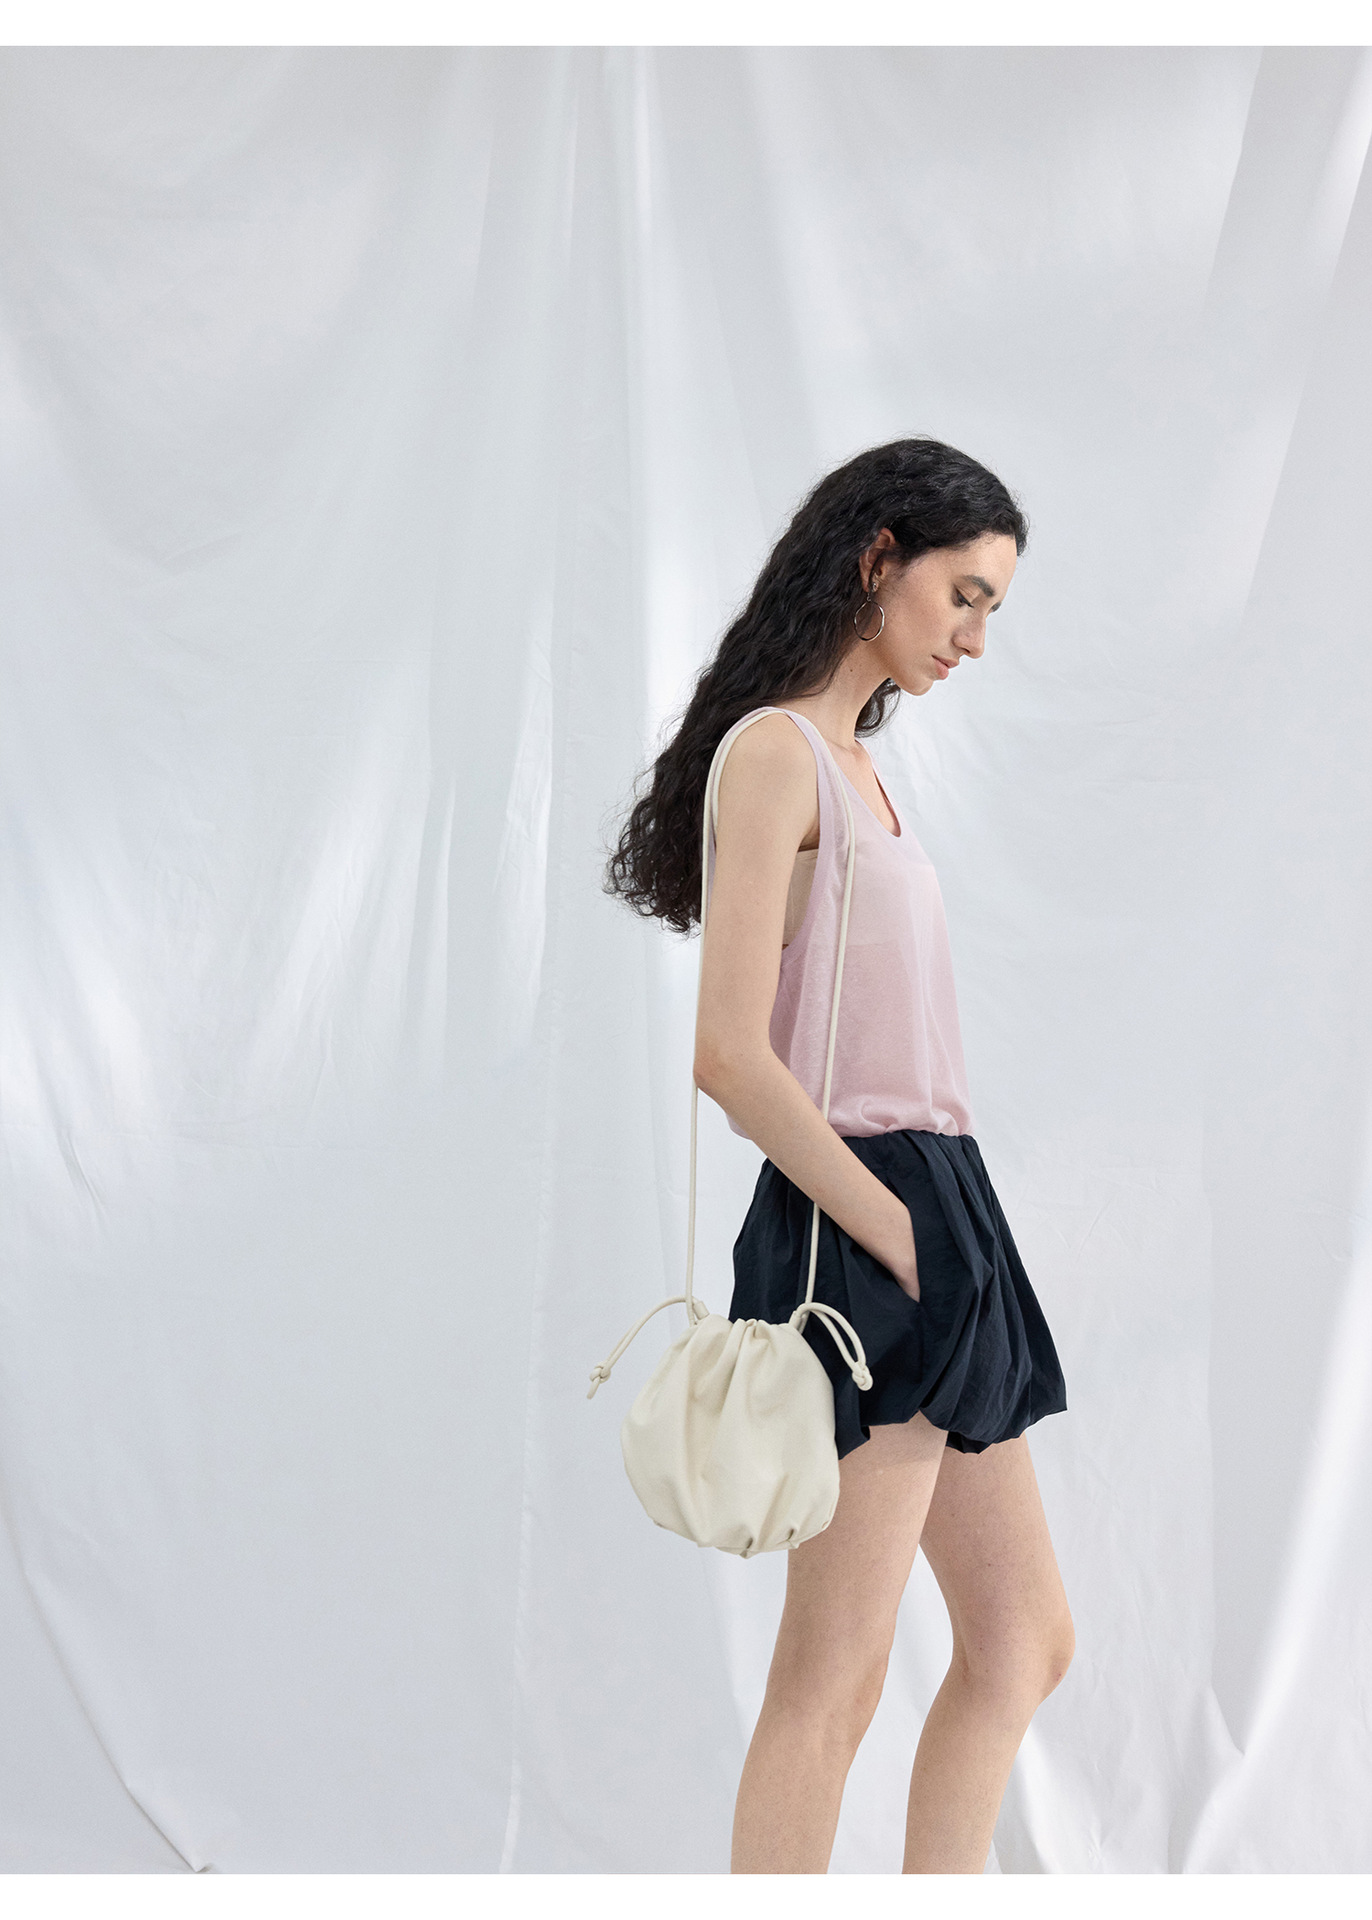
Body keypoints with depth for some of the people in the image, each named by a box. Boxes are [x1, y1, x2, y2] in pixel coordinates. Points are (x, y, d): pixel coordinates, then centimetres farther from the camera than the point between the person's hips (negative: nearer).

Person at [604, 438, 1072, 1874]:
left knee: (1022, 1642, 14)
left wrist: (948, 1243, 9)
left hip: (937, 1217, 10)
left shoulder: (849, 761, 18)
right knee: (833, 1677, -4)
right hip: (861, 1223, -10)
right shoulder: (774, 750, -10)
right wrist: (900, 1243, -17)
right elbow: (732, 1056, -18)